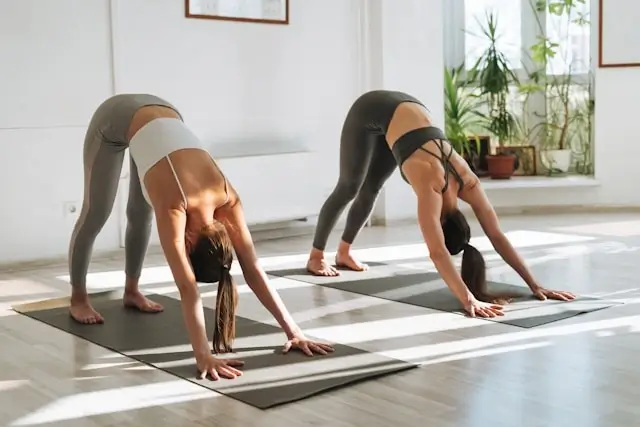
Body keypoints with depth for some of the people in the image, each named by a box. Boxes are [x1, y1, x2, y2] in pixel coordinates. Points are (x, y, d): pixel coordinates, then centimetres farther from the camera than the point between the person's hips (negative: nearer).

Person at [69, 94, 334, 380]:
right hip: (116, 119, -4)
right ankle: (78, 297, 26)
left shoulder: (227, 200, -26)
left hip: (162, 115, 4)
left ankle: (131, 291, 34)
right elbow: (187, 287, -43)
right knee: (96, 214, 7)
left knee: (140, 214, 15)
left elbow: (254, 271, -24)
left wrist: (293, 331, -26)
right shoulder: (174, 207, -38)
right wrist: (203, 355, -47)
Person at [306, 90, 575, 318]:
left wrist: (534, 285, -24)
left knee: (370, 188, 16)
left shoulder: (468, 183, -22)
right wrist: (469, 300, -54)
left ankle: (343, 252, 36)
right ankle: (316, 256, 26)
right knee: (349, 187, 7)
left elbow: (498, 237, -20)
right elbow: (437, 252, -46)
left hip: (407, 110, 5)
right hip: (372, 112, -5)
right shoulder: (431, 187, -36)